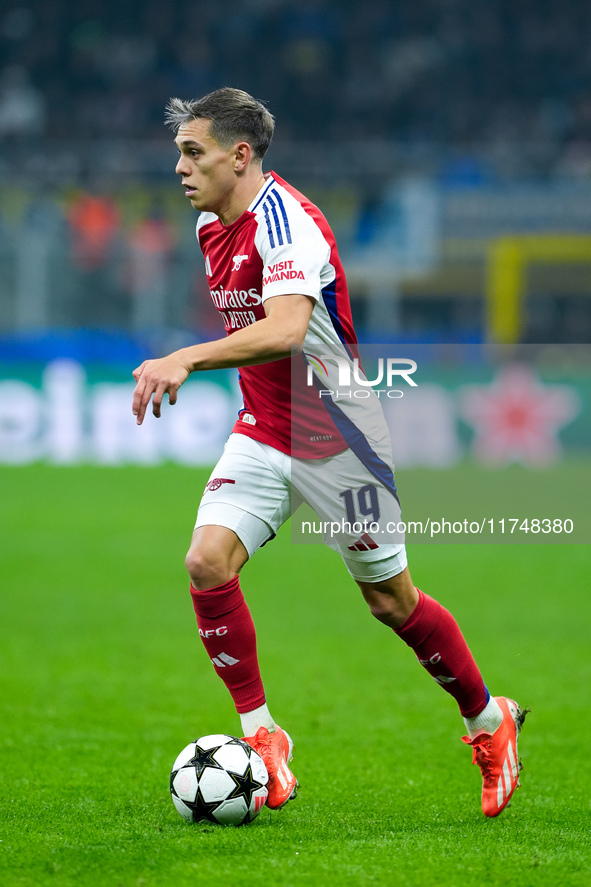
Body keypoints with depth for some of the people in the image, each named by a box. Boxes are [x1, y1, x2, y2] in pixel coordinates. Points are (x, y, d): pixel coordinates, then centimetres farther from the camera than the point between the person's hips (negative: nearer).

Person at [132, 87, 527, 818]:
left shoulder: (286, 222, -24)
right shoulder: (211, 224, 3)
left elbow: (286, 330, -42)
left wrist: (186, 360, -51)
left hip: (336, 440, -7)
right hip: (262, 434, 7)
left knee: (391, 600, 4)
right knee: (207, 562, -15)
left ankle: (489, 722, 27)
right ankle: (261, 736, -6)